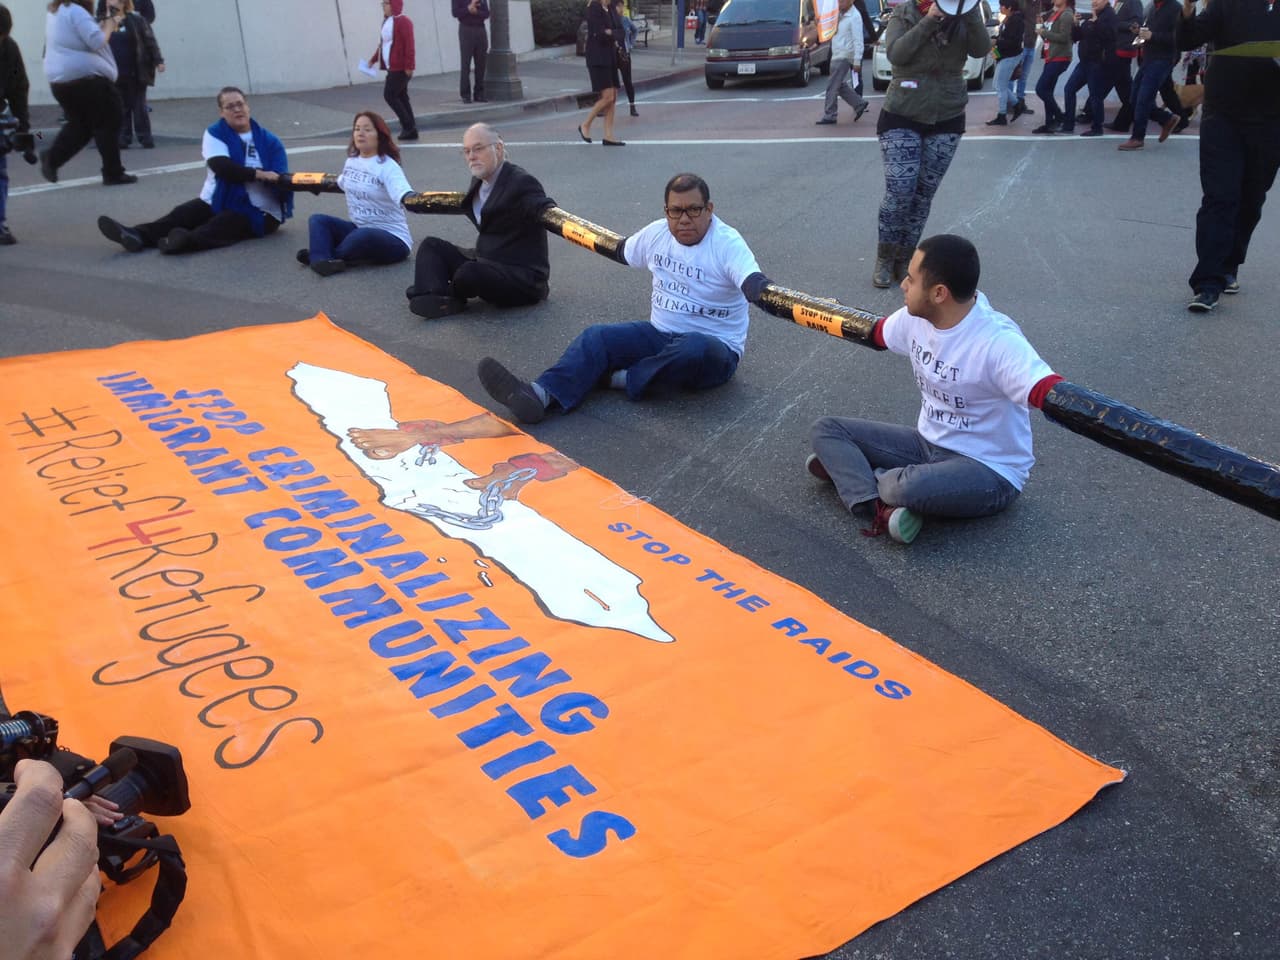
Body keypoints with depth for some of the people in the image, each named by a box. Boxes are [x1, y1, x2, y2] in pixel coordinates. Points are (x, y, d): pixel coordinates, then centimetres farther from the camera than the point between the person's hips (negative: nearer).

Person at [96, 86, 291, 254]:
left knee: (222, 224, -35)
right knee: (183, 213, -22)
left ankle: (186, 240, -64)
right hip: (217, 202, 4)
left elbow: (279, 180, -9)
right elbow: (222, 167, -15)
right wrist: (257, 174, -27)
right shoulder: (215, 134, 5)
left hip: (259, 211, -4)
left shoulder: (269, 141, 1)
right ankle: (138, 235, -44)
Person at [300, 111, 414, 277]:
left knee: (363, 236, -37)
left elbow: (403, 194, -37)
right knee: (318, 219, -6)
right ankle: (321, 261, -33)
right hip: (359, 228, 8)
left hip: (392, 239, -7)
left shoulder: (387, 167, -17)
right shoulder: (351, 160, 6)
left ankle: (323, 256, -11)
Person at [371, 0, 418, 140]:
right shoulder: (387, 22, 16)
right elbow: (383, 44, 24)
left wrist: (409, 66, -24)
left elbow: (409, 45, -19)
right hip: (392, 67, 9)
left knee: (390, 95, -8)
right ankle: (411, 130, 13)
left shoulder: (403, 22, -13)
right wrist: (374, 59, 23)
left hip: (401, 67, -9)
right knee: (401, 97, 10)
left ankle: (408, 126, -2)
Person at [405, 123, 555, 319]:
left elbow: (546, 212, -35)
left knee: (469, 273, -35)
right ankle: (436, 297, -18)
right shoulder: (480, 181, 11)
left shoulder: (521, 182, -17)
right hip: (485, 262, 10)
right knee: (431, 245, 9)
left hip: (523, 278, -10)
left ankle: (453, 295, 1)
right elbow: (464, 203, 32)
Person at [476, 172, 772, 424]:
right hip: (659, 334, 6)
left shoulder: (728, 244, -16)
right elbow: (618, 250, 21)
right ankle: (540, 395, -40)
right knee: (598, 336, -17)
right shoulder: (657, 233, 2)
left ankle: (620, 378, -22)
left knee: (694, 349, -42)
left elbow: (753, 284, -34)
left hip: (712, 348, -5)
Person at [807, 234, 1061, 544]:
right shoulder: (917, 317, -5)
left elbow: (1051, 393, -44)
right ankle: (879, 508, -24)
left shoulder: (998, 342, -30)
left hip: (989, 471, -8)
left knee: (907, 489, -38)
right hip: (928, 444, 8)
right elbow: (872, 331, 15)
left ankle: (847, 468, -4)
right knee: (827, 429, -1)